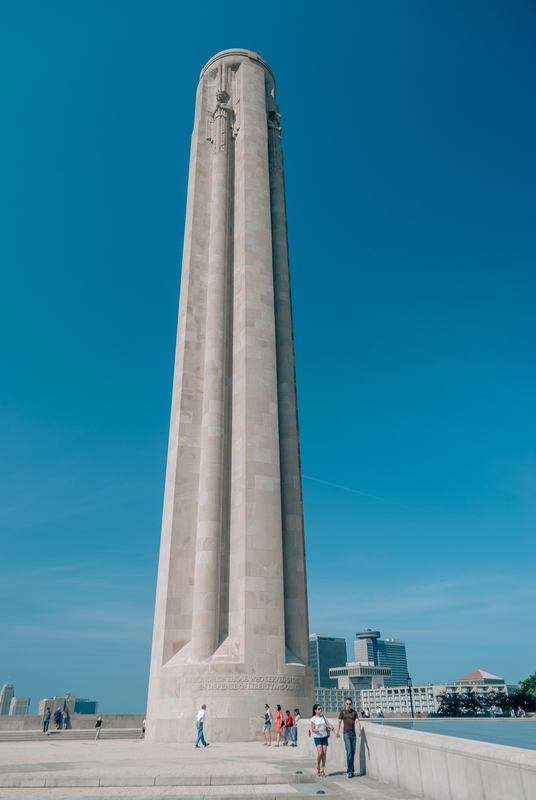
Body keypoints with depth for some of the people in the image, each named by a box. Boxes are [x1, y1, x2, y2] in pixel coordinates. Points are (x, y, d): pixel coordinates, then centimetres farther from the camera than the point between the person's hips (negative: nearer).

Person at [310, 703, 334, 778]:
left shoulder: (323, 717, 8)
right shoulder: (313, 719, -5)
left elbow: (328, 724, 3)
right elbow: (313, 729, -8)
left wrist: (333, 729, -13)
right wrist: (320, 730, -23)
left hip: (325, 737, 4)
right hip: (317, 737, -4)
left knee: (324, 754, 0)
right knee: (320, 753, -14)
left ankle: (322, 770, 9)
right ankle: (318, 768, 9)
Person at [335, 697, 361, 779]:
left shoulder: (354, 712, 7)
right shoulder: (342, 712, 2)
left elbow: (357, 721, -3)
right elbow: (339, 722, 0)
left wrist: (359, 730, -21)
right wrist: (337, 731, -14)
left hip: (353, 734, 3)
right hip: (346, 734, -3)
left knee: (353, 753, 7)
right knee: (349, 751, -13)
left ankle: (352, 770, 18)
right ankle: (349, 771, -10)